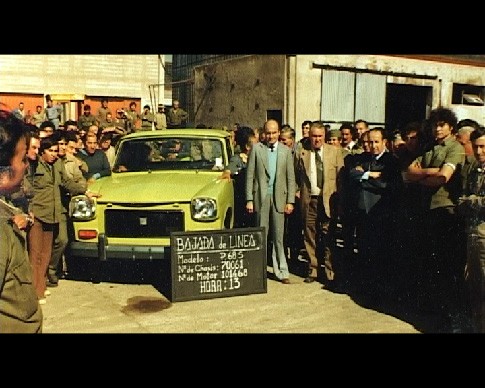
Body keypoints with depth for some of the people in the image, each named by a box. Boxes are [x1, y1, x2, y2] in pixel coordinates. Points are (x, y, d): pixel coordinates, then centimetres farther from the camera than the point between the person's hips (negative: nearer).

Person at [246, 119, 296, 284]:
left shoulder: (286, 151, 7)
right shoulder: (256, 148, 2)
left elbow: (291, 178, 6)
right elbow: (250, 175, 0)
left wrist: (290, 201, 0)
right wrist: (249, 200, -5)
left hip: (279, 197, 1)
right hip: (261, 197, -1)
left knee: (279, 236, 4)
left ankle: (281, 271, 11)